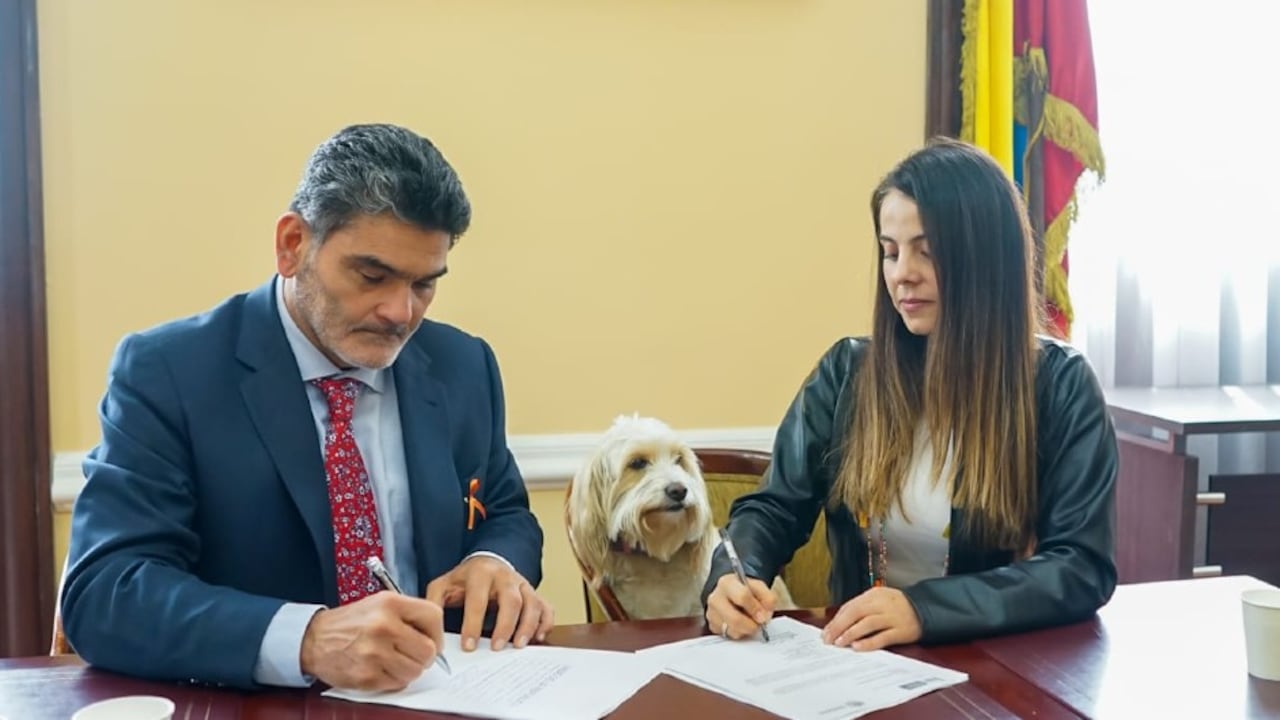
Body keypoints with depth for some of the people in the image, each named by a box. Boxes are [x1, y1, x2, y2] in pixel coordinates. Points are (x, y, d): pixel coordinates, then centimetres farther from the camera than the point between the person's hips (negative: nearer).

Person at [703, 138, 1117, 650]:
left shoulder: (1061, 385, -4)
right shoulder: (847, 371, 3)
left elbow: (1084, 565, -10)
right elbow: (774, 507, 4)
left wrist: (925, 608, -23)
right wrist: (733, 577, -19)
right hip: (863, 664, 2)